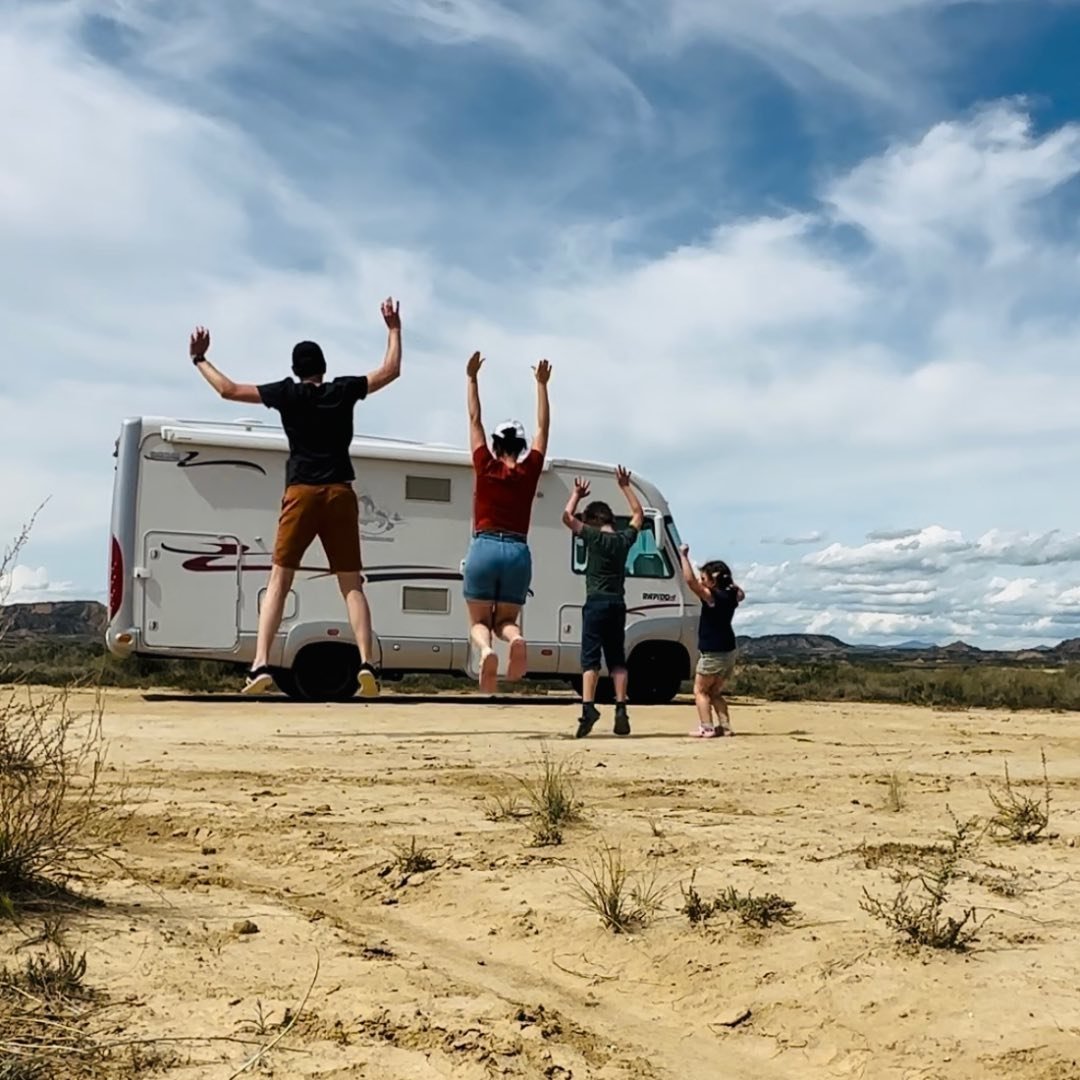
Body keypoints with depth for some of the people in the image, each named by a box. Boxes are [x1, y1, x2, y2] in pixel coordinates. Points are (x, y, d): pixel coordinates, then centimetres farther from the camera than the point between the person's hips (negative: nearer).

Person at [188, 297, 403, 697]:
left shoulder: (286, 393, 6)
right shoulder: (344, 390, 9)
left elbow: (228, 390, 8)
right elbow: (391, 370, 18)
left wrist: (199, 359, 23)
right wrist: (394, 328, 29)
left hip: (301, 493, -1)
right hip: (340, 493, 1)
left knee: (279, 581, 0)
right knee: (351, 583, 3)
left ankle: (261, 664, -12)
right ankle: (366, 663, -11)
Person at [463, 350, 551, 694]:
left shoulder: (485, 467, 4)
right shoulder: (529, 471, 6)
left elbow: (474, 419, 10)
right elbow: (544, 426, 15)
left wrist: (472, 377, 16)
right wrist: (541, 383, 21)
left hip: (484, 549, -1)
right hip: (518, 553, 1)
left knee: (479, 621, 10)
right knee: (505, 621, 15)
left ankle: (486, 650, -26)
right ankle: (517, 639, -23)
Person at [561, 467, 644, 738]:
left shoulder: (593, 536, -5)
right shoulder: (624, 538, 8)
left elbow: (567, 516, -5)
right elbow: (638, 514, 25)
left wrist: (577, 494, 10)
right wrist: (625, 486, 28)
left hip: (596, 604, -4)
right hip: (617, 604, 4)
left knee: (590, 658, -5)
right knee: (617, 659, 9)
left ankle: (588, 708, -17)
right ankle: (621, 709, 2)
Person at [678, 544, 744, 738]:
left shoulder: (711, 596, -17)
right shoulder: (731, 595, 5)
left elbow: (690, 580, -29)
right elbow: (741, 594, 31)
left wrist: (683, 555, -22)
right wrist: (729, 581, 20)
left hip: (712, 653, -8)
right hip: (728, 651, 8)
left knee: (700, 691, 2)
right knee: (715, 692, 18)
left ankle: (707, 728, -7)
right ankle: (725, 726, 11)